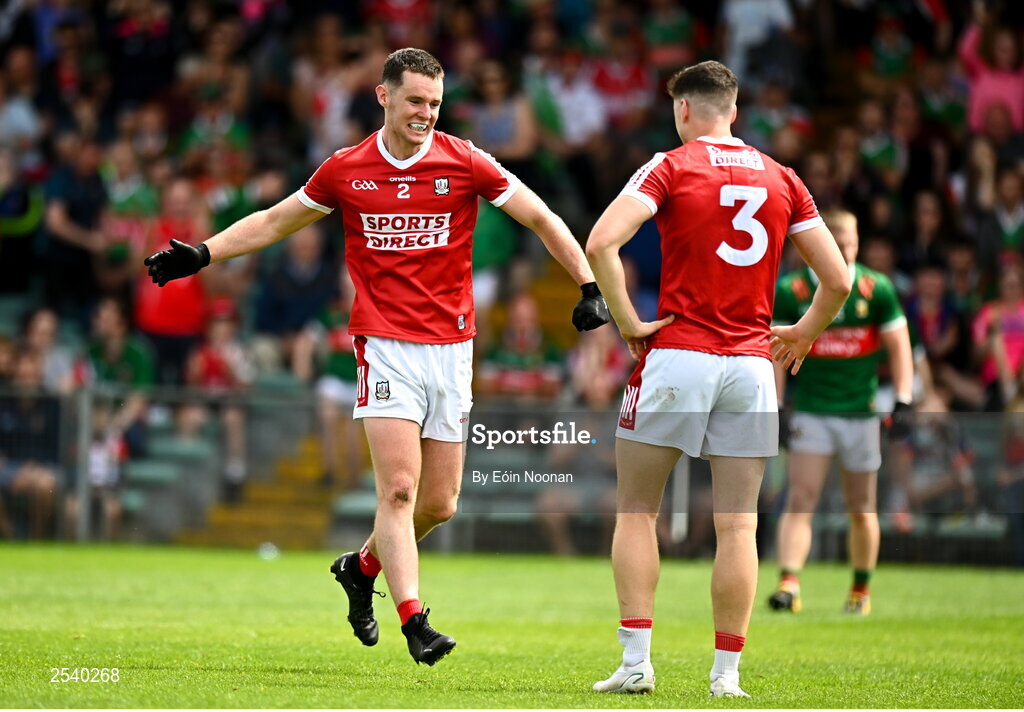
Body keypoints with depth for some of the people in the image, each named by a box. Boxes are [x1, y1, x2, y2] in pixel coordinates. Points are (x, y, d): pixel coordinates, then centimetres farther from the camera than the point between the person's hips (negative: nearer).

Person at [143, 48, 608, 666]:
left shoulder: (465, 163, 0)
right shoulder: (346, 171, 3)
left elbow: (542, 219, 4)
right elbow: (275, 222, 17)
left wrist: (589, 286, -6)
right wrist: (201, 255, 9)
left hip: (452, 347, 2)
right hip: (386, 345, -2)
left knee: (440, 504, 5)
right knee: (399, 488, -15)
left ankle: (363, 567, 31)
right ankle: (415, 622, -15)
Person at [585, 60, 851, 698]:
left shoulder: (670, 167, -2)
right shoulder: (781, 178, 9)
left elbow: (602, 243, -16)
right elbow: (839, 279, 7)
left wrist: (629, 322, -8)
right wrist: (803, 334, 22)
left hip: (677, 356, -3)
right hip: (751, 365, 3)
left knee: (637, 511, 8)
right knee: (738, 526, 4)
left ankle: (636, 660, 1)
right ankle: (727, 671, 4)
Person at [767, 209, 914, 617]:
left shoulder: (876, 289, -1)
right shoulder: (790, 291, -4)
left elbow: (899, 346, 4)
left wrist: (903, 403, -5)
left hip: (861, 412, 1)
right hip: (810, 411, -1)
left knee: (862, 509, 8)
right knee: (800, 500, -14)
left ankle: (861, 592, 23)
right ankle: (789, 584, -23)